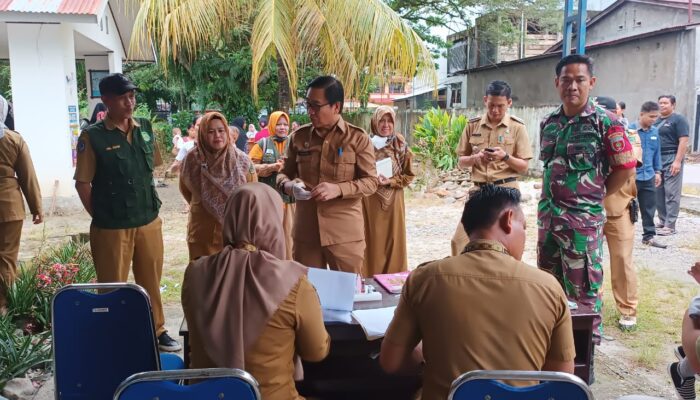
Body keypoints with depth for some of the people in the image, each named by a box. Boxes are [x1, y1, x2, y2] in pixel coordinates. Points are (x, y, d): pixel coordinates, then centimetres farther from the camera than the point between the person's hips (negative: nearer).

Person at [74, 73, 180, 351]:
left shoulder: (145, 128, 4)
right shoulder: (92, 137, -10)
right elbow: (83, 183, -6)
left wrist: (150, 207, 12)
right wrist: (101, 216, -3)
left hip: (149, 222, 4)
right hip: (112, 227, -4)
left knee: (151, 281, 16)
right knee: (113, 286, 8)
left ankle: (156, 331, 32)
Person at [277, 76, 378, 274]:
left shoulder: (358, 138, -3)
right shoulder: (299, 137, 7)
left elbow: (371, 182, -4)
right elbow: (284, 174, 15)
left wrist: (338, 189, -20)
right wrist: (289, 185, -9)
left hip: (345, 234, -3)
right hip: (306, 232, 3)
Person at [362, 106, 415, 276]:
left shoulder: (400, 144, 1)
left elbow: (409, 175, 3)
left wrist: (390, 181, -12)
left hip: (394, 200, 0)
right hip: (370, 201, 0)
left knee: (394, 241, 4)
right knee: (373, 241, 2)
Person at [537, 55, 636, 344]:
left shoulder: (605, 123, -10)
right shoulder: (548, 123, 7)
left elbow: (626, 167, -6)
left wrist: (594, 196, -1)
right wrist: (546, 205, 10)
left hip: (584, 218, -6)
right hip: (548, 215, 6)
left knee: (584, 288, 0)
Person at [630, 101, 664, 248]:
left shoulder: (655, 131, 6)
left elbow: (657, 152, 15)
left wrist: (657, 171, 14)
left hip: (648, 176, 5)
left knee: (649, 208, 10)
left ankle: (648, 236, 19)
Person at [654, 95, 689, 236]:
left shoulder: (679, 119, -4)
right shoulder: (656, 121, 17)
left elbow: (683, 142, -12)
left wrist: (678, 161, -19)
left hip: (671, 160, -7)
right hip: (656, 160, 7)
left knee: (671, 193, -6)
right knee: (658, 192, 9)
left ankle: (670, 226, -5)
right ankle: (662, 221, 19)